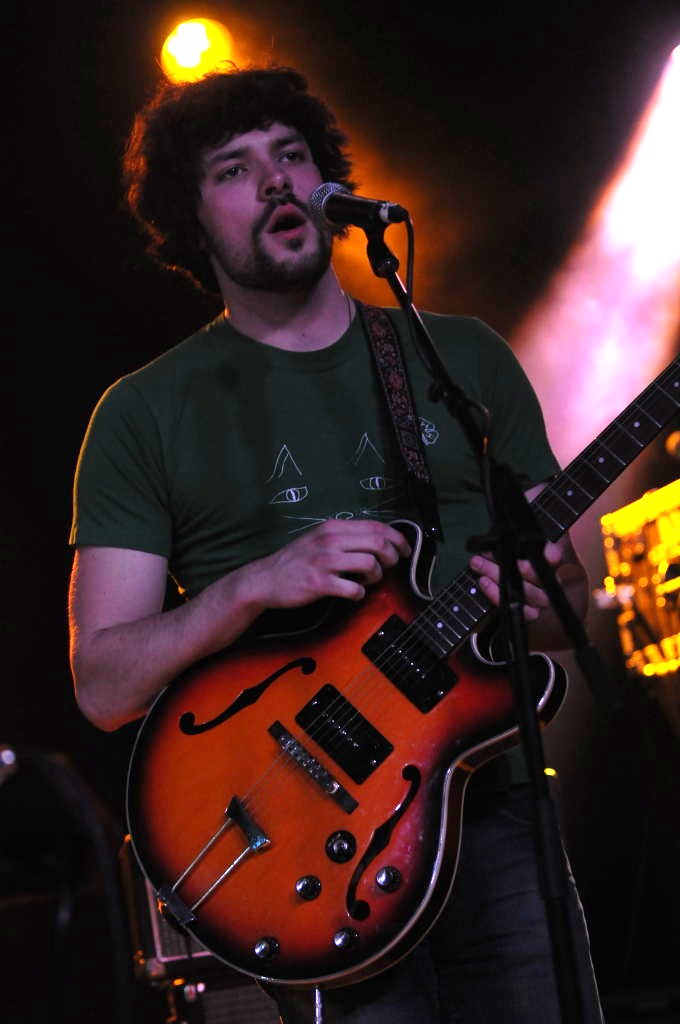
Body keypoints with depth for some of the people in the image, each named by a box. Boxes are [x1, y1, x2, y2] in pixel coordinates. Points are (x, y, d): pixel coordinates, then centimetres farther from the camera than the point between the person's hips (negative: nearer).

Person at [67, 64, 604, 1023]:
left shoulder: (466, 357, 11)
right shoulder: (145, 412, 4)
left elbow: (575, 603, 14)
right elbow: (103, 684, -2)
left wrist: (544, 601, -10)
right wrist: (258, 585, -17)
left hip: (489, 801, 3)